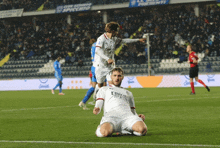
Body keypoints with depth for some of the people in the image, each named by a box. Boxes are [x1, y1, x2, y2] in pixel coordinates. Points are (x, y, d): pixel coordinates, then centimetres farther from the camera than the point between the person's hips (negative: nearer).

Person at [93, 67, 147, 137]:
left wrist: (139, 116, 7)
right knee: (105, 132, -41)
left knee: (142, 129, -34)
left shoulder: (128, 93, 39)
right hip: (111, 115, -3)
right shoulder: (104, 89, 31)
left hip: (127, 116, 3)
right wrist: (96, 109, -13)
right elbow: (98, 105, 15)